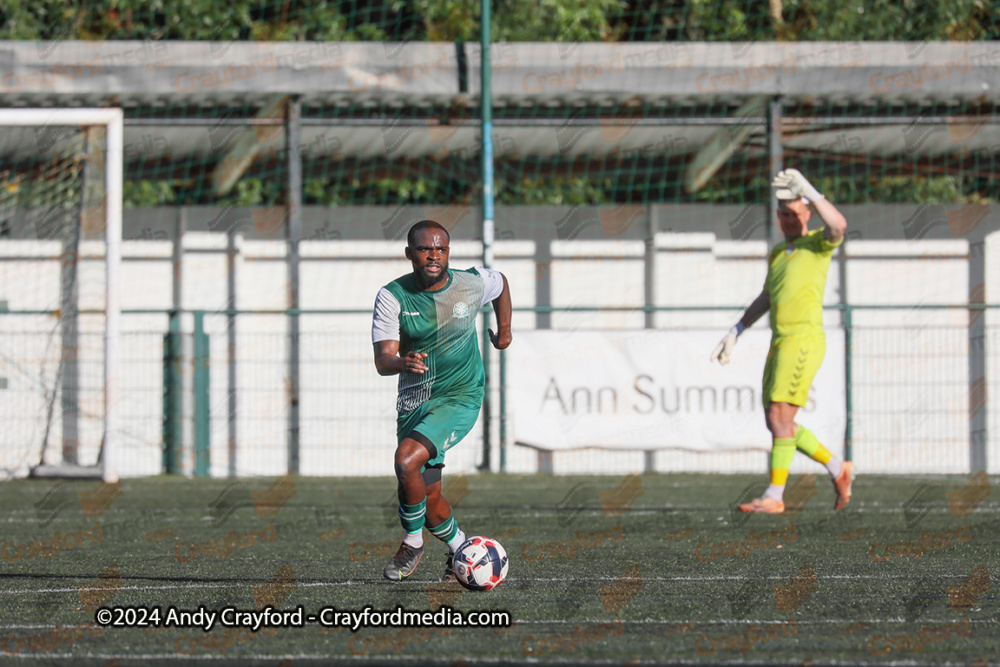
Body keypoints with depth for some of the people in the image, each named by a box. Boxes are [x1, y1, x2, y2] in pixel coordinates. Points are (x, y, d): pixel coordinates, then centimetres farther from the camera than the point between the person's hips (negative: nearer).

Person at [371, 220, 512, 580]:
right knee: (427, 496, 4)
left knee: (407, 459, -25)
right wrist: (402, 362, -40)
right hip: (414, 401, 3)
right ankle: (460, 548, 32)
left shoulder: (473, 284, -8)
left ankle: (412, 543, -4)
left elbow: (500, 282, 18)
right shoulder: (392, 296, -10)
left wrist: (504, 329, 21)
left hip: (460, 398, -3)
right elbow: (382, 360, -18)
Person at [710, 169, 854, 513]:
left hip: (804, 340, -9)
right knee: (777, 423, 9)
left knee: (779, 418, -12)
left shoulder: (817, 243, -3)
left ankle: (774, 496, -8)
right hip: (780, 343, 9)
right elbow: (765, 299, 29)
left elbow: (839, 226, -27)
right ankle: (838, 469, 20)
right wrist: (734, 333, 26)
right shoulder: (778, 252, 21)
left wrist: (807, 190, -29)